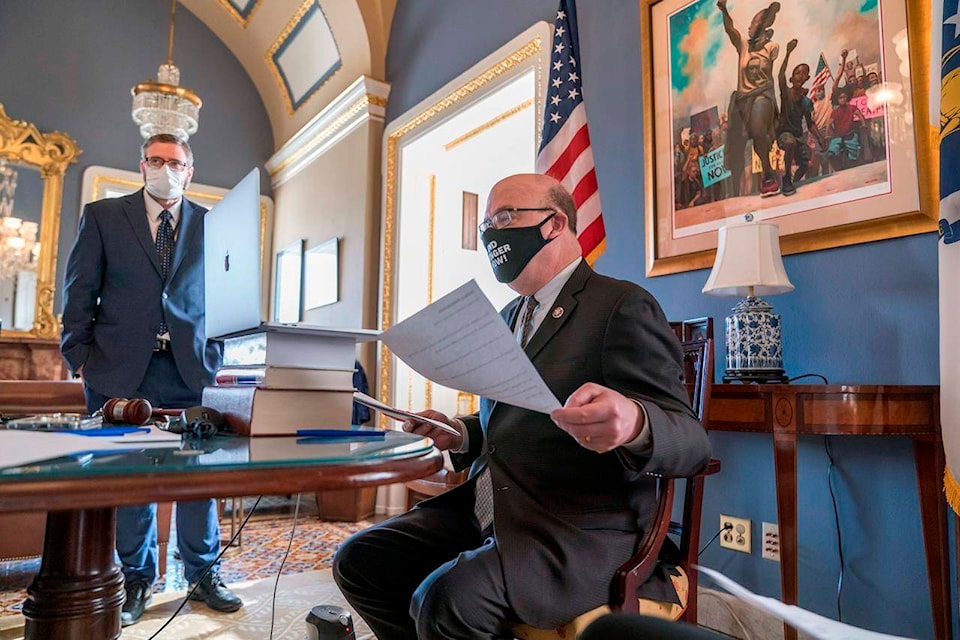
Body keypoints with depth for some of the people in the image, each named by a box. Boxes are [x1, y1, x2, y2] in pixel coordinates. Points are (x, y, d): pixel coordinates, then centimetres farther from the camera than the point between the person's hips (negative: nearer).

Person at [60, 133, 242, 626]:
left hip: (191, 367, 1)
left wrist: (218, 355, 2)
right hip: (122, 367, 0)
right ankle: (135, 580, 23)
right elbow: (79, 291, 6)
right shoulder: (102, 216, 8)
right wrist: (80, 357, -1)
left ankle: (203, 575, 19)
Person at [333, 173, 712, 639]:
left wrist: (633, 423, -36)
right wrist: (461, 434, 6)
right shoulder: (511, 317, 17)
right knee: (359, 562, -2)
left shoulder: (623, 306, -8)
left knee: (447, 599, -30)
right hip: (485, 510, 8)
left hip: (583, 528, -8)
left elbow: (691, 442, -13)